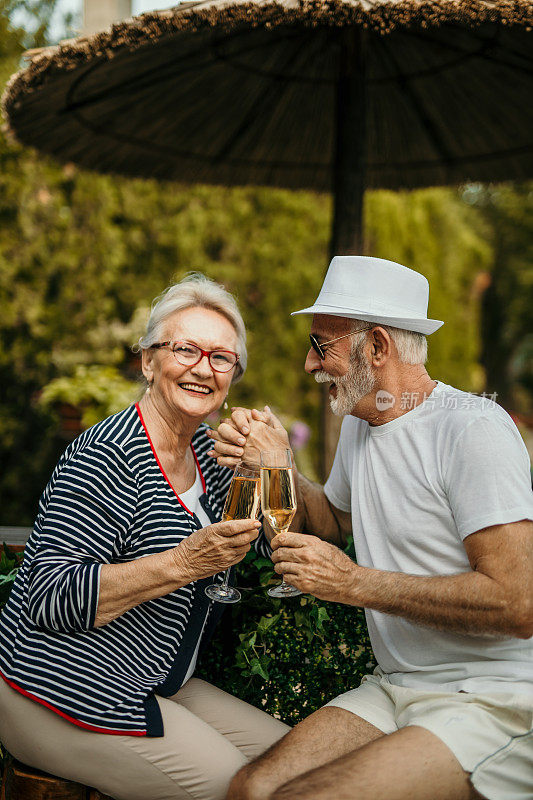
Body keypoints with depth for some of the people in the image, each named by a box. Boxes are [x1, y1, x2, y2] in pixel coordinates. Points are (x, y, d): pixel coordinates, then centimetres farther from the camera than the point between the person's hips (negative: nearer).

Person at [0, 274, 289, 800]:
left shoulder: (206, 452, 7)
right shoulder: (108, 457, -21)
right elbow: (48, 598, -26)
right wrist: (182, 564, -32)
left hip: (154, 686, 9)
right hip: (61, 695, -9)